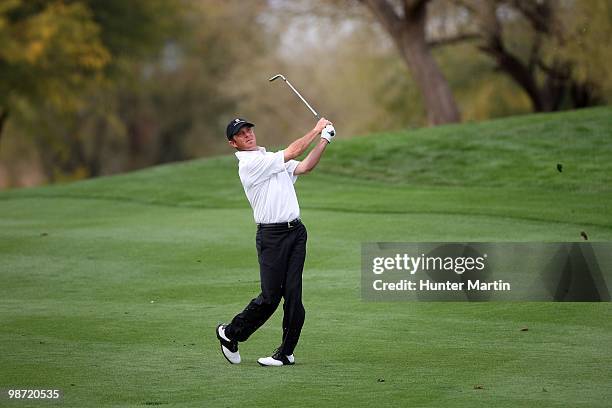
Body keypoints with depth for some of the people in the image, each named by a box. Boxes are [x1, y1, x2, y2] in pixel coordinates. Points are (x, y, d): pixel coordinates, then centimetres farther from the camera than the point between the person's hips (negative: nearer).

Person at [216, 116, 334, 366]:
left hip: (295, 231, 7)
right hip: (271, 235, -7)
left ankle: (286, 352, 2)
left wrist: (324, 140, -2)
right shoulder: (249, 164, -8)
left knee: (293, 294, -1)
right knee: (270, 296, -5)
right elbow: (291, 153, -14)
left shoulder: (272, 159, 20)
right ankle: (230, 333, 15)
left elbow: (304, 166, 7)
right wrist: (316, 130, -5)